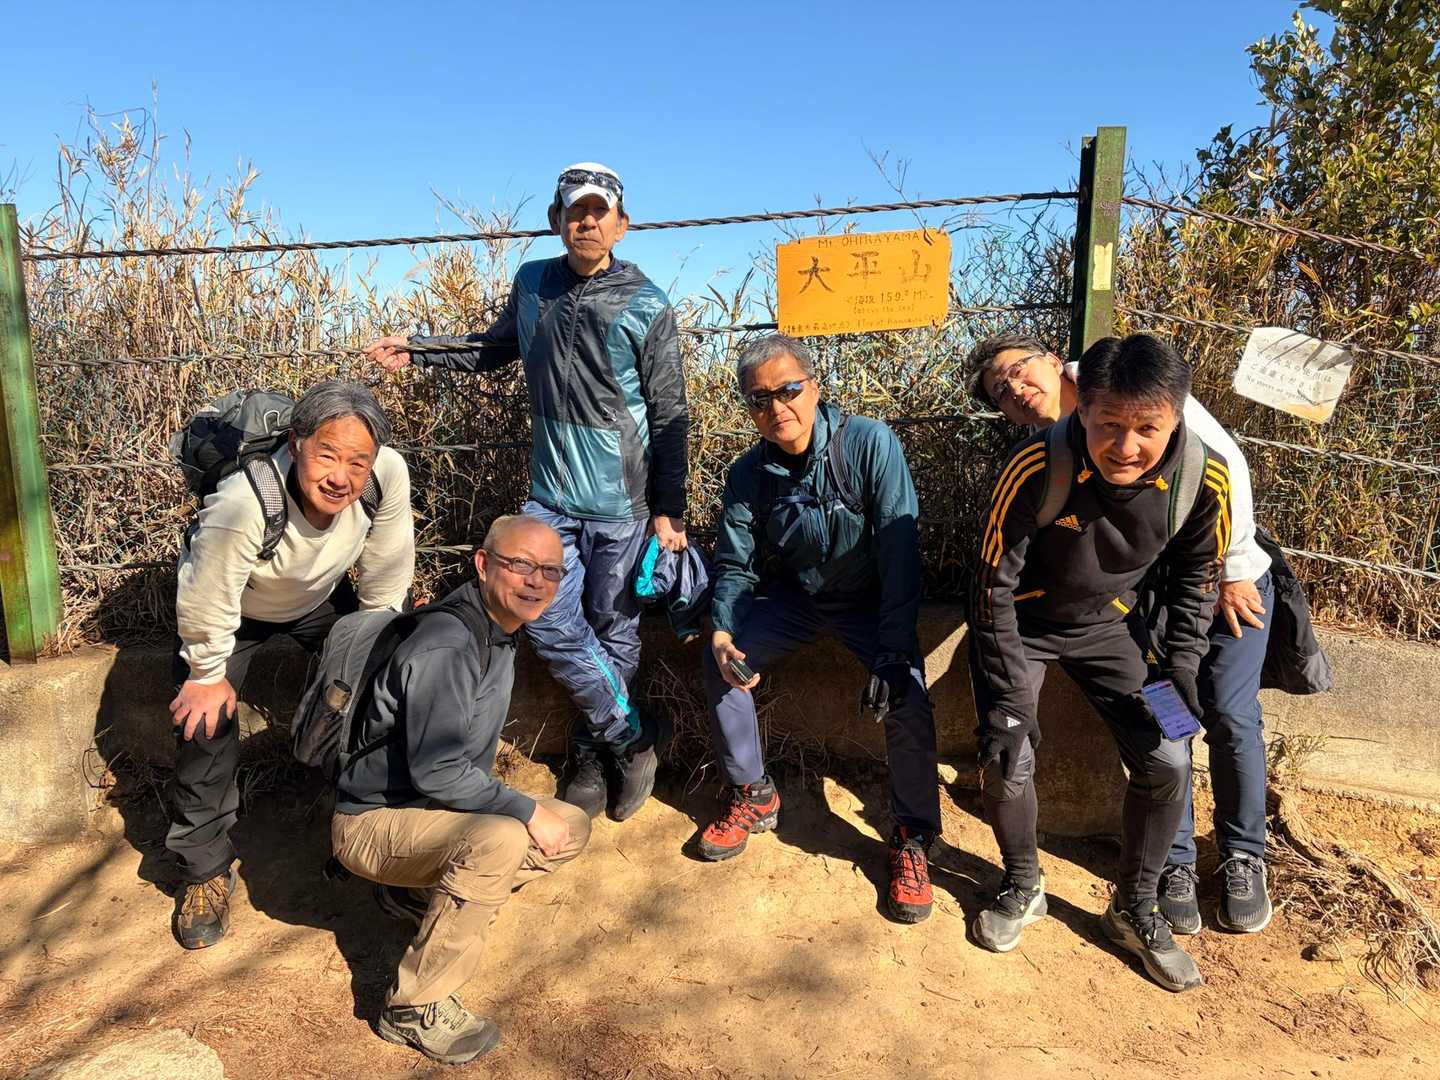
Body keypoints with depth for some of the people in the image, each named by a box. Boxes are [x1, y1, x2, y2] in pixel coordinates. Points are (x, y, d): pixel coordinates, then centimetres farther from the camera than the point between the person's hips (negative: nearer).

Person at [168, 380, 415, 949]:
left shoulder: (389, 473, -35)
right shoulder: (242, 505, -45)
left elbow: (385, 575, -15)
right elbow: (206, 607, -27)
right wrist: (208, 675, -12)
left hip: (321, 597, 3)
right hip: (233, 609, -3)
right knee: (206, 726, -7)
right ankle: (205, 870, 17)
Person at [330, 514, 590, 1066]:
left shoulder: (499, 634, 3)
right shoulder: (446, 647, -27)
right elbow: (436, 771, -30)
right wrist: (526, 811, -21)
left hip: (434, 811, 9)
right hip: (373, 822, -9)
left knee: (572, 827, 4)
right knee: (500, 840, -34)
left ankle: (419, 893, 11)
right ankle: (413, 1006, -18)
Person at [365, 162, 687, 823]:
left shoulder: (647, 308, -6)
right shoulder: (533, 284, 7)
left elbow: (669, 416, -4)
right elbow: (495, 349, 26)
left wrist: (669, 509, -7)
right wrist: (416, 351, 19)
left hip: (622, 501, -3)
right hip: (550, 493, 4)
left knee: (612, 630, 6)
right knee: (550, 623, -5)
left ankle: (597, 754, 24)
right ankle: (631, 740, 13)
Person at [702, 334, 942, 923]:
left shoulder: (870, 444, -24)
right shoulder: (747, 474, -11)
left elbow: (899, 548, -27)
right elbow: (735, 565, -4)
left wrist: (894, 648, -33)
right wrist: (724, 633, -24)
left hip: (868, 599, -4)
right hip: (793, 596, 4)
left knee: (907, 695, -26)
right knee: (718, 663, -14)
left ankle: (912, 837, -3)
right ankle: (754, 796, 9)